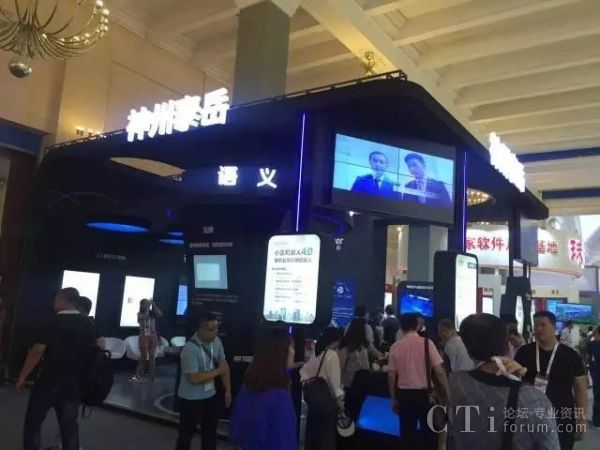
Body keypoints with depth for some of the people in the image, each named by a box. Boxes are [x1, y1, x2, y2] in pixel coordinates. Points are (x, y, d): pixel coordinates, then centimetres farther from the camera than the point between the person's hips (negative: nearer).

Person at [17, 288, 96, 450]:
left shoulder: (54, 322, -13)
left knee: (33, 422, 13)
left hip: (49, 381, -4)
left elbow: (37, 351, -14)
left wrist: (23, 376, -4)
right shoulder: (89, 325, 2)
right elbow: (94, 350, 9)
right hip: (74, 384, 4)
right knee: (69, 426, 12)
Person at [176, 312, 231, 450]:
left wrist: (228, 391, 2)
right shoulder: (190, 349, -27)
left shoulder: (216, 342, -5)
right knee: (186, 433, 11)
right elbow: (194, 378, -30)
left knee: (210, 431, 22)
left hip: (210, 396, 6)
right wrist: (217, 371, -21)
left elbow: (224, 365, 4)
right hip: (191, 399, -6)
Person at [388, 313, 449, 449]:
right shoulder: (426, 342, -7)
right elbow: (439, 371, -11)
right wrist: (447, 393, -2)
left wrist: (393, 399, 12)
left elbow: (391, 375, 1)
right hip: (425, 393, -1)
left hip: (404, 394, 1)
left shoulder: (395, 347, -2)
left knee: (408, 432, 13)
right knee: (429, 431, 15)